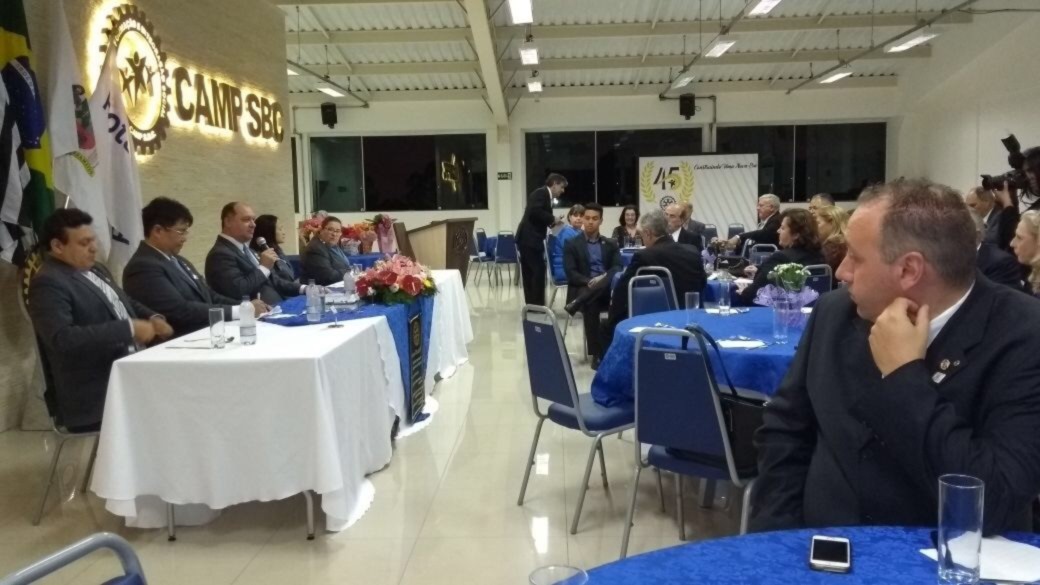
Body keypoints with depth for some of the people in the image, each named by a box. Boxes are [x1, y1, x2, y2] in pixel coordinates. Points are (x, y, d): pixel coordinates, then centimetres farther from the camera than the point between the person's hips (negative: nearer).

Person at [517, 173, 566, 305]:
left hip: (529, 239, 10)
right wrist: (552, 219, -15)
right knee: (539, 271, -8)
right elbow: (535, 211, -24)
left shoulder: (547, 197, 20)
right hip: (529, 239, -10)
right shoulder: (541, 193, -9)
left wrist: (551, 222, 3)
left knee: (530, 273, 11)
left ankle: (531, 305, 16)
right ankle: (537, 305, -3)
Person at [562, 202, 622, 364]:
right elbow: (571, 273, -3)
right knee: (590, 303, -38)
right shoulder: (572, 245, 10)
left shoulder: (611, 244, 19)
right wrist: (589, 281, -22)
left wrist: (603, 279, -19)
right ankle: (596, 353, -35)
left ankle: (578, 303, -41)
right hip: (584, 289, -2)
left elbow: (617, 268, 4)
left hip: (607, 288, 2)